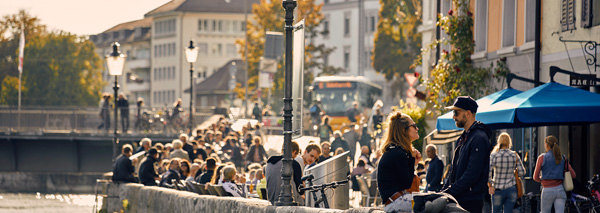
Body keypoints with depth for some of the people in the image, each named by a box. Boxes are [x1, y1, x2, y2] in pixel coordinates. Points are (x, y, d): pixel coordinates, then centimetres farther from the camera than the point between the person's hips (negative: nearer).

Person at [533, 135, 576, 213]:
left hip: (548, 191, -3)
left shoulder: (542, 158, -4)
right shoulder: (563, 158, 6)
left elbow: (536, 177, -2)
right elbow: (573, 175, 5)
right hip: (560, 189, 3)